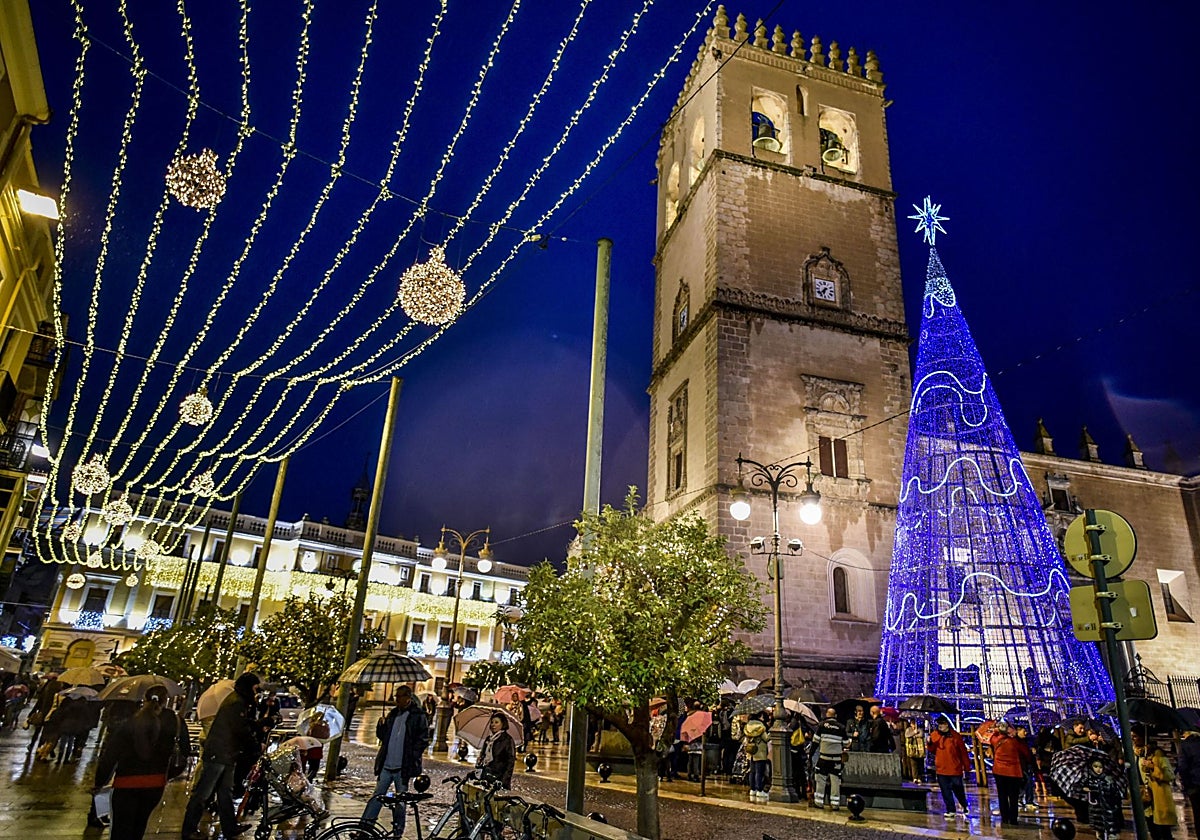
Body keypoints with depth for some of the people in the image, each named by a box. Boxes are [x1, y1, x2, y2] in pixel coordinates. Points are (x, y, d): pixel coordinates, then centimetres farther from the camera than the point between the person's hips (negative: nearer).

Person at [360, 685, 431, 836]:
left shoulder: (418, 716, -6)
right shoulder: (393, 714, 12)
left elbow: (423, 740, -7)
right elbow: (381, 736, 19)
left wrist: (411, 758, -14)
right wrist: (381, 725, -1)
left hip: (403, 767, -5)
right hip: (386, 765, 5)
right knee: (377, 796, 5)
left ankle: (398, 831, 19)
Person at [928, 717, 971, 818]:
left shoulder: (955, 736, -8)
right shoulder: (934, 735, 0)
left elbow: (963, 752, -3)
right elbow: (932, 750, 6)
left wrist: (967, 766, -2)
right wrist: (930, 743, -14)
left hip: (955, 769, -3)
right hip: (941, 769, 3)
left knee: (958, 790, 9)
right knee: (946, 791, 8)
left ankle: (964, 807, 33)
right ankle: (951, 810, 20)